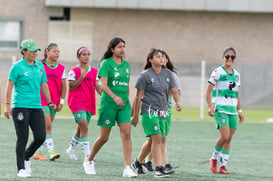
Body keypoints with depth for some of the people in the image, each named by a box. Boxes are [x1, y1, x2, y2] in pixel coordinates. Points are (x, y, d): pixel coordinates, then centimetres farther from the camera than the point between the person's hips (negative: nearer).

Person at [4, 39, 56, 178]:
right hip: (20, 107, -5)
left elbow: (44, 85, 19)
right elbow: (9, 86, -5)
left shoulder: (40, 66, 12)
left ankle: (26, 158, 22)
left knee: (40, 136, -3)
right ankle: (21, 169, 4)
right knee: (23, 138, -4)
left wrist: (49, 102, 14)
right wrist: (7, 105, -11)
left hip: (36, 107, 5)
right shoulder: (17, 67, -5)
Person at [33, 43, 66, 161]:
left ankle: (39, 152, 18)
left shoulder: (61, 68, 8)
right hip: (42, 100, -5)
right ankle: (51, 151, -20)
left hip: (54, 102, 5)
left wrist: (61, 101, 5)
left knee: (46, 127, 10)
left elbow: (63, 86, 11)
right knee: (48, 126, -14)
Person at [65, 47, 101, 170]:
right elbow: (71, 87, -8)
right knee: (84, 128, -18)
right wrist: (81, 77, -19)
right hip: (77, 103, -6)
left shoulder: (94, 72, 10)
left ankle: (71, 149, 41)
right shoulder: (74, 71, -3)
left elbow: (97, 87, 7)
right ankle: (87, 157, -22)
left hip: (89, 104, 6)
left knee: (81, 129, 17)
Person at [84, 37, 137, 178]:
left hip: (124, 104, 5)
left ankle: (127, 168, -13)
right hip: (108, 103, -5)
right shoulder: (106, 63, -6)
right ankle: (90, 161, 26)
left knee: (126, 134, -10)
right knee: (104, 137, 2)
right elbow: (103, 83, -16)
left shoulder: (126, 64, 13)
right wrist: (115, 97, -28)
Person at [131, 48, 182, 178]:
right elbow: (138, 97, -3)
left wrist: (178, 102, -11)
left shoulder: (168, 74, 10)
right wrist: (135, 116, -3)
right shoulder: (145, 75, -5)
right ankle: (158, 169, -15)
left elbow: (174, 91, 11)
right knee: (157, 138, -16)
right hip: (149, 111, -6)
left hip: (162, 112, 6)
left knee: (152, 140, 12)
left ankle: (137, 163, 31)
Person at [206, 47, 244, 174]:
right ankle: (214, 158, 6)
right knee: (225, 136, -17)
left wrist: (239, 111, 19)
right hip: (220, 109, -6)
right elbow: (208, 91, -6)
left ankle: (223, 166, 8)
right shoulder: (217, 72, -5)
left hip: (232, 110, 6)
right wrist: (210, 107, -17)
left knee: (229, 139, 3)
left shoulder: (236, 74, 14)